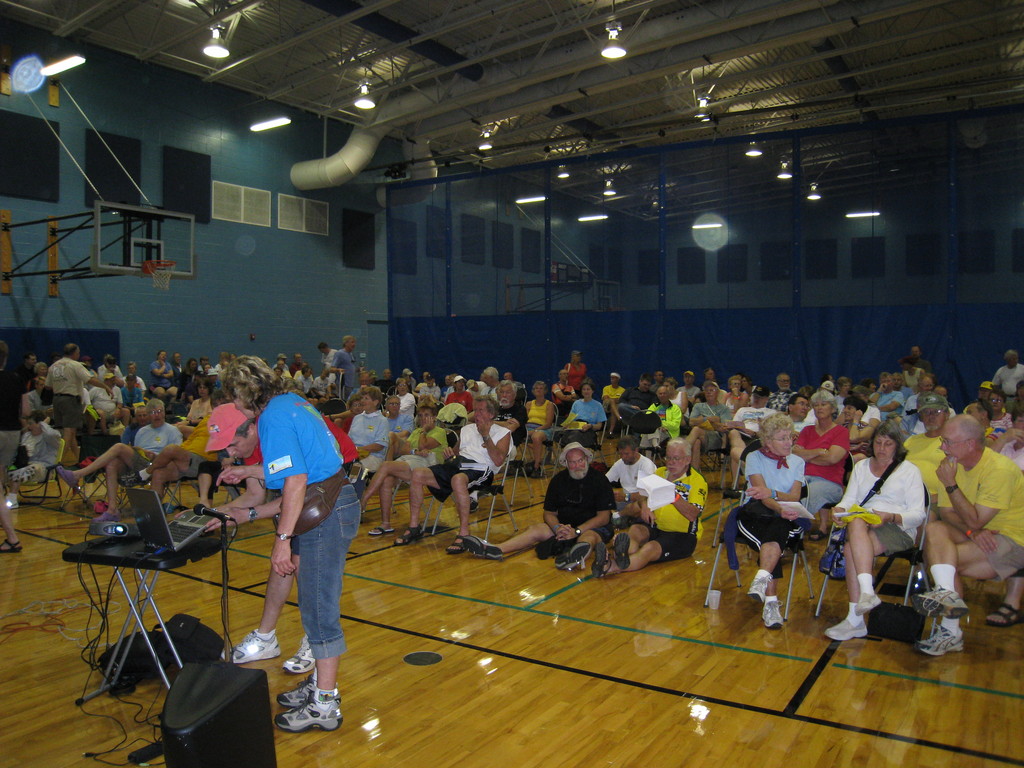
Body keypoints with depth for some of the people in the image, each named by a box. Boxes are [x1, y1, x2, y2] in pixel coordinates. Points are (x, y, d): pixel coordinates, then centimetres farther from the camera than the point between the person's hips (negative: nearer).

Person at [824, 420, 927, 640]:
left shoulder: (910, 471, 12)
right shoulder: (861, 467, 25)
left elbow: (918, 515, 2)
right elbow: (849, 500, 14)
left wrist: (890, 517, -17)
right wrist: (840, 510, -11)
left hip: (898, 530, -3)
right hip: (861, 527, 3)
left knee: (852, 548, -33)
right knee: (856, 522, -35)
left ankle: (855, 620, -36)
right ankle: (867, 592, -43)